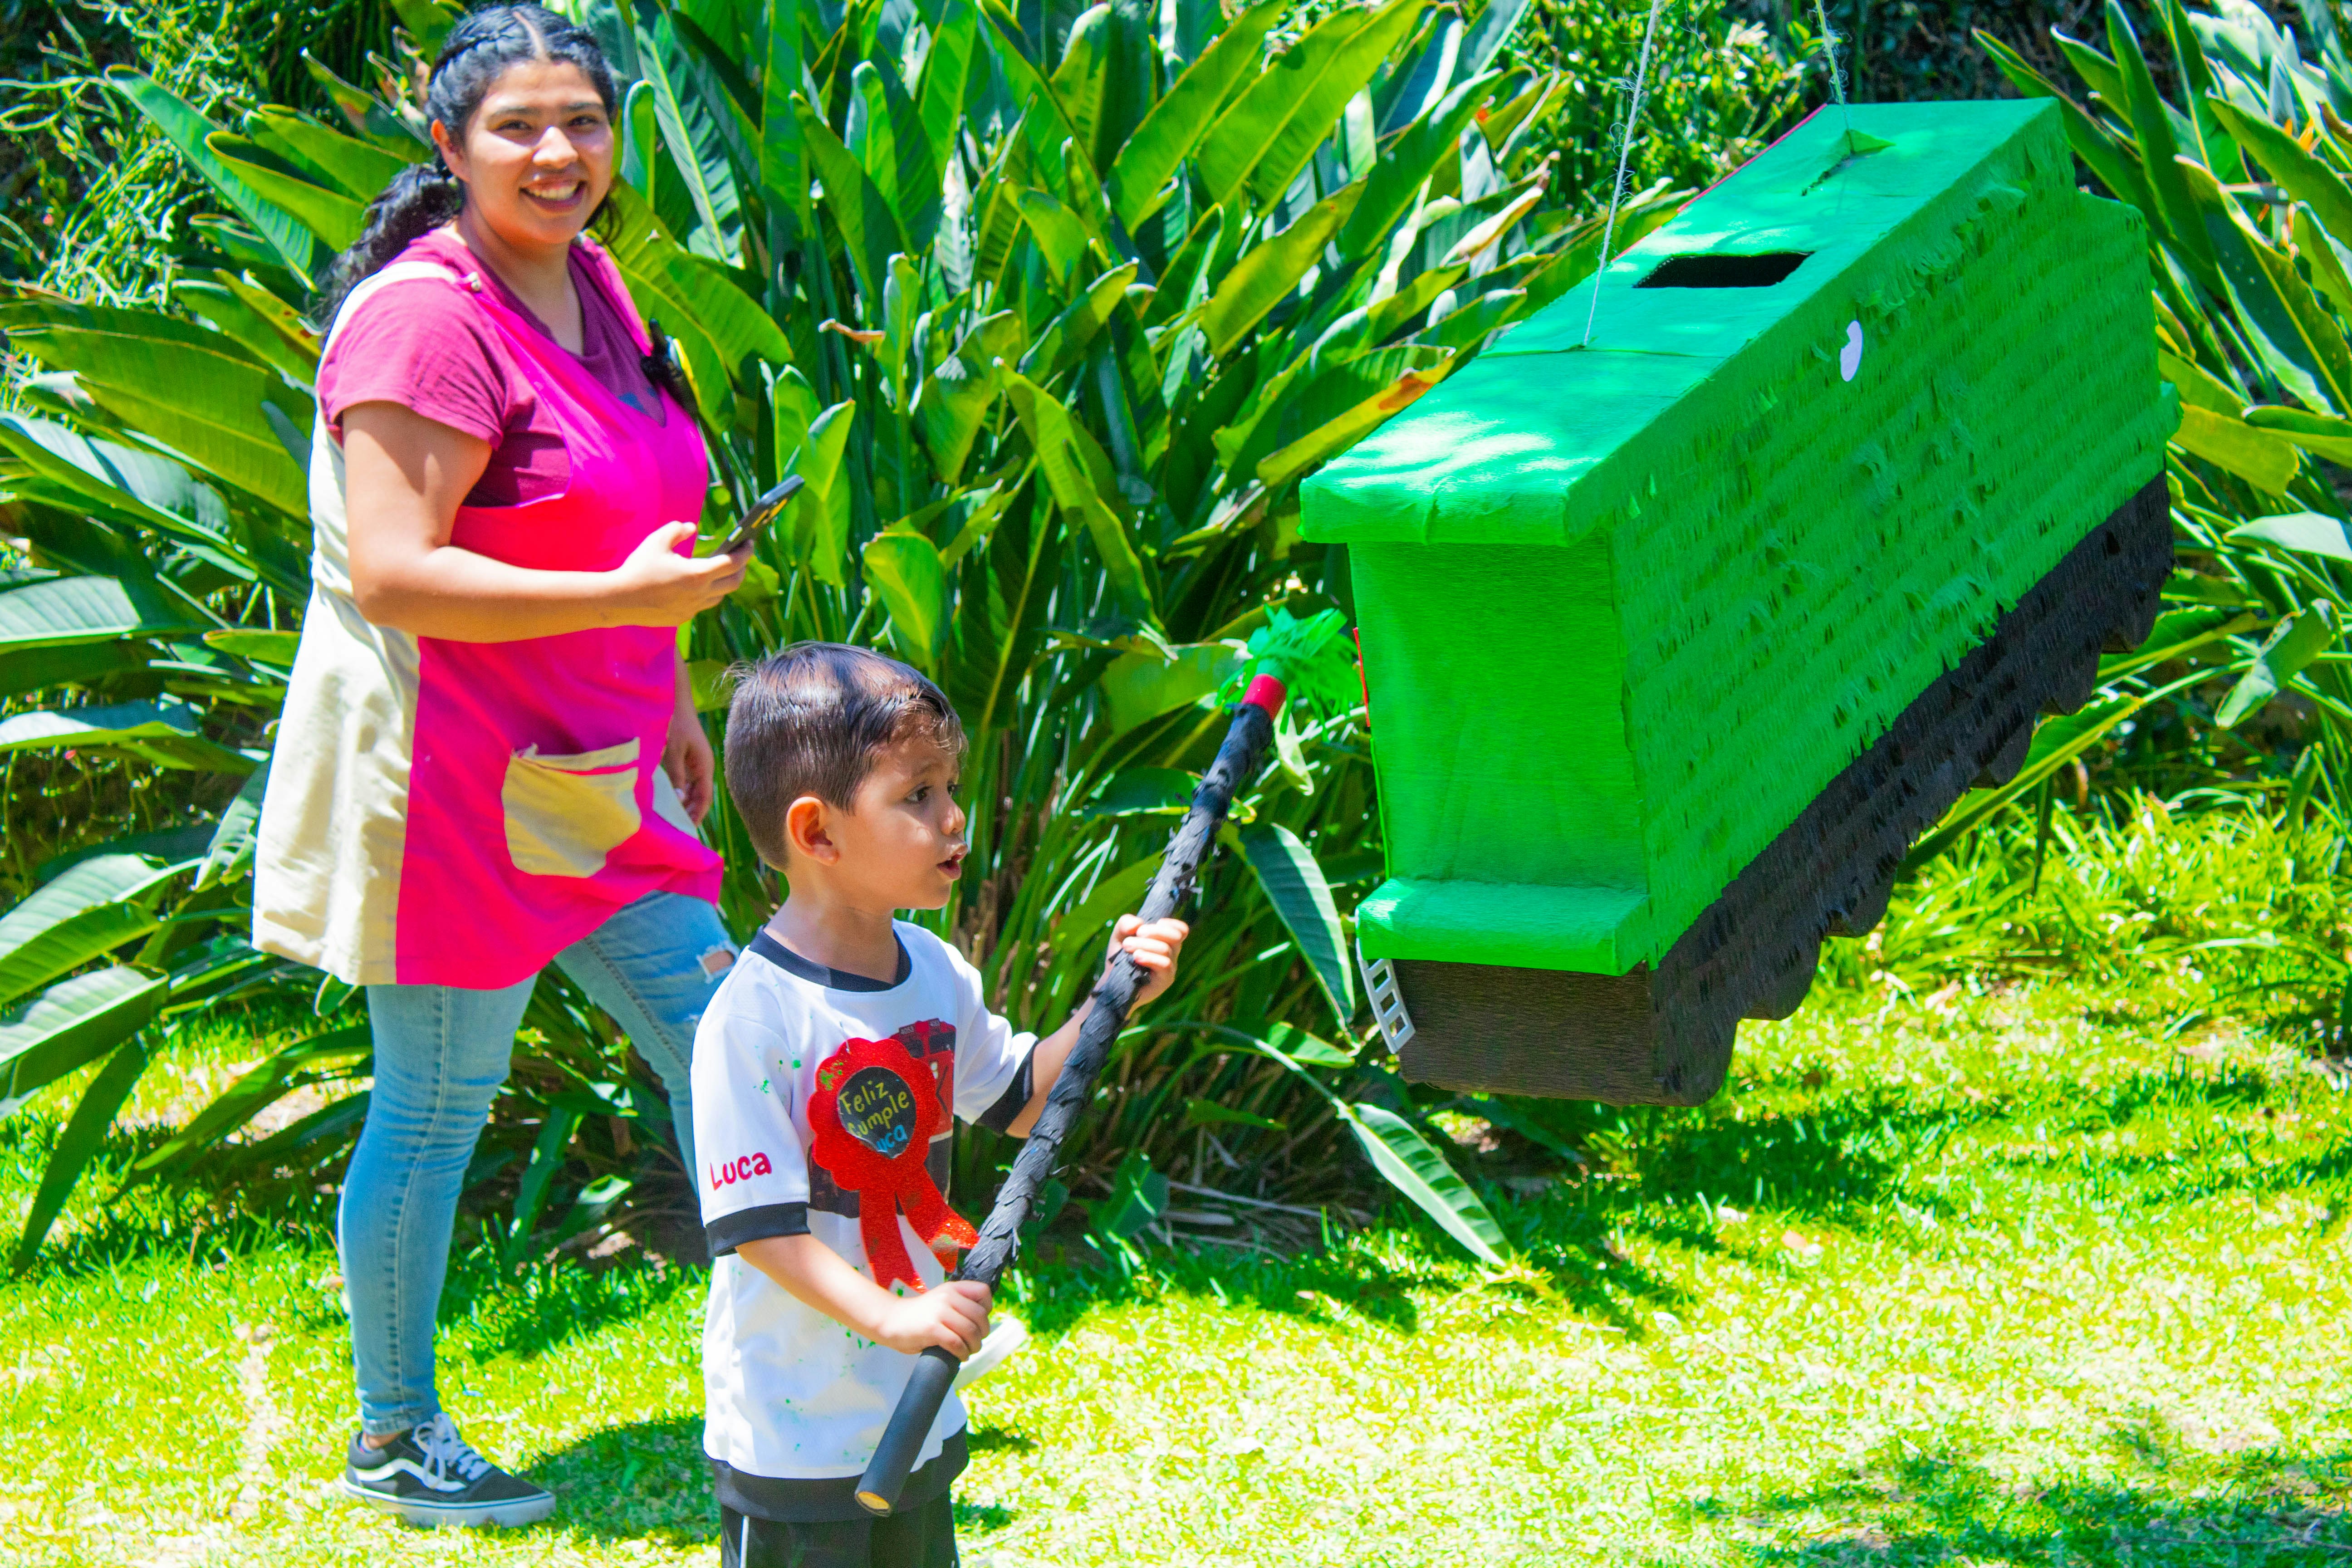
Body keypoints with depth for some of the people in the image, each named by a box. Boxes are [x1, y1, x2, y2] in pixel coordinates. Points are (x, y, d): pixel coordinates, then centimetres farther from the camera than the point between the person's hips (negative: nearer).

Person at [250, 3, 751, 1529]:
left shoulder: (592, 287, 10)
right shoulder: (424, 321, -19)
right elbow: (394, 575, -25)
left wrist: (673, 706, 23)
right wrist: (625, 597, -29)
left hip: (594, 775, 9)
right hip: (451, 779, -9)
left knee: (719, 1038, 11)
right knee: (438, 1104, 3)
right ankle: (392, 1436, 19)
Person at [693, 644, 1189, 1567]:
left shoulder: (937, 975, 3)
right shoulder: (754, 1013, -20)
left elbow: (1020, 1102, 19)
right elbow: (756, 1222, -22)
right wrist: (890, 1318, -29)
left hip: (917, 1409, 7)